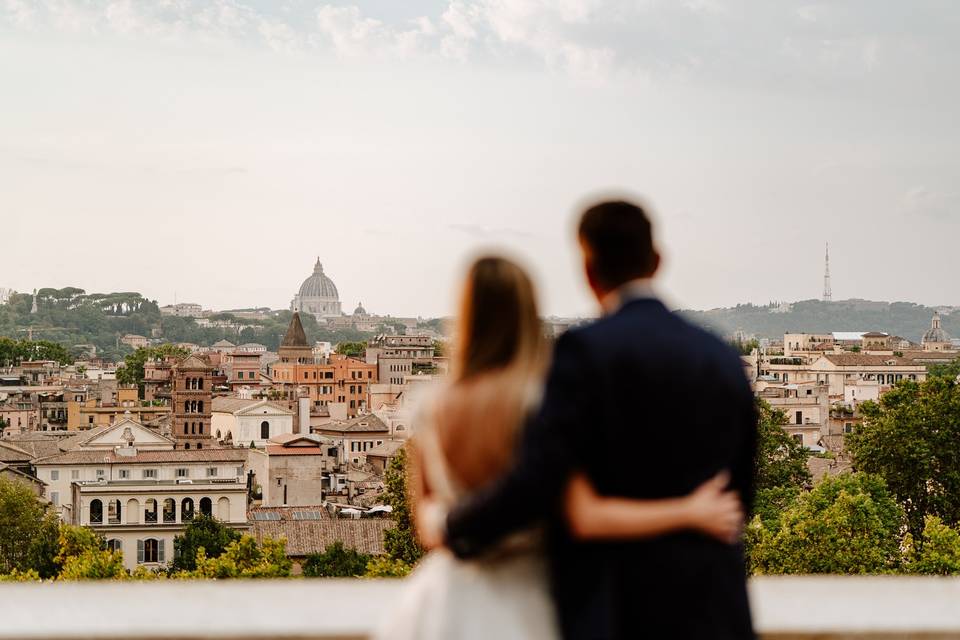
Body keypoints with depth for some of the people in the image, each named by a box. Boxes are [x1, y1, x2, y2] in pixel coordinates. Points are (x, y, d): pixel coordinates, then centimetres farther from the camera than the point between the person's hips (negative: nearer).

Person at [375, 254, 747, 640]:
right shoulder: (542, 404, -13)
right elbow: (586, 518, -20)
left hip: (444, 600, 4)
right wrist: (691, 512, -14)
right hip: (520, 598, -4)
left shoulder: (433, 414, 0)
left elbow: (424, 516, 11)